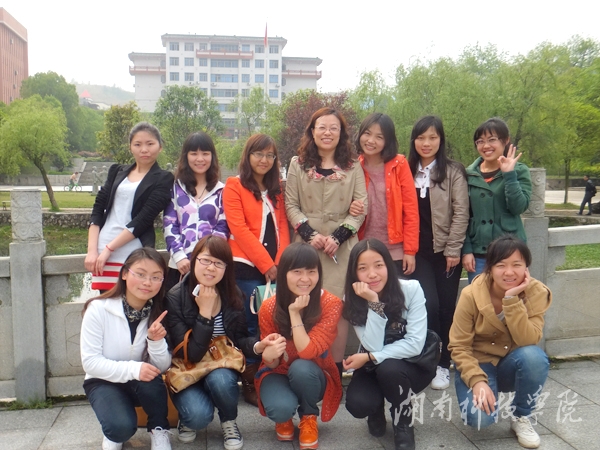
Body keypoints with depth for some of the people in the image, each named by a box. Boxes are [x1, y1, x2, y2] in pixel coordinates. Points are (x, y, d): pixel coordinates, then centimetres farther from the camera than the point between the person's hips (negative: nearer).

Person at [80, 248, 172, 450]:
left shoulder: (157, 314, -9)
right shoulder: (99, 309, -19)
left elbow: (162, 367, -10)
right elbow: (90, 362, -20)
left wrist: (156, 341, -30)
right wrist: (132, 369, -33)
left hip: (142, 384, 3)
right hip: (103, 382, -2)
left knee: (151, 378, -33)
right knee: (122, 426, -31)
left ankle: (159, 430, -7)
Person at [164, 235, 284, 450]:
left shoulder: (233, 295, -7)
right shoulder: (175, 298, -19)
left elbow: (239, 338, 0)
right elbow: (190, 354, -23)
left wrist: (259, 345, -22)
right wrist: (205, 312, -30)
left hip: (223, 369, 3)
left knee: (219, 379, -33)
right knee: (199, 415, -29)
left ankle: (229, 422, 1)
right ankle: (188, 418, 11)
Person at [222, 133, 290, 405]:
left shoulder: (276, 189, 18)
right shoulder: (234, 186, 1)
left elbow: (283, 227, 11)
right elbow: (238, 228, -8)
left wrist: (279, 263, -4)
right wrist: (266, 264, -11)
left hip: (275, 268, 5)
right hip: (247, 268, -4)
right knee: (253, 325, -2)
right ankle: (249, 383, 10)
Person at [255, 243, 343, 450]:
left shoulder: (330, 304, -21)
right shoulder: (269, 308, -17)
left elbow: (308, 352, -29)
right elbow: (272, 364, -10)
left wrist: (294, 312, -30)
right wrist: (268, 355, -34)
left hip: (313, 377, 0)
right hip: (279, 374, 0)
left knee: (301, 368, -34)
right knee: (281, 408, -31)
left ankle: (309, 418, -2)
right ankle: (284, 418, 10)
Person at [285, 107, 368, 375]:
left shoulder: (352, 167, 9)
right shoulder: (297, 164, 11)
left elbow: (361, 207, 3)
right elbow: (291, 205, 6)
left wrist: (338, 237, -9)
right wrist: (310, 234, -8)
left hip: (342, 247, 0)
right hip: (307, 245, 1)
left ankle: (336, 368, 6)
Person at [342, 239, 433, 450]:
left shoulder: (411, 289, -20)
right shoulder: (353, 299, -14)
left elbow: (415, 344, -23)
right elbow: (373, 346, -23)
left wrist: (369, 357, -25)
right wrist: (374, 303, -32)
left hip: (413, 364, -1)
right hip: (374, 368, 2)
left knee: (388, 368, -35)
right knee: (357, 404, -27)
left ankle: (404, 425, -5)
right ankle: (377, 411, 12)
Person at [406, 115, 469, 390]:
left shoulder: (453, 171, -2)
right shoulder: (407, 171, 7)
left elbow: (461, 213, -6)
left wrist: (453, 250, -10)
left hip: (446, 250, -1)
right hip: (418, 251, 1)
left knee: (446, 307, 5)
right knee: (429, 305, -10)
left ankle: (443, 364, 19)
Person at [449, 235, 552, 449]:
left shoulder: (536, 293, -15)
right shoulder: (471, 295, -19)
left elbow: (528, 341, -27)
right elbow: (459, 347, -15)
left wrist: (512, 299, -34)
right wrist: (477, 380, -28)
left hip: (513, 365, 2)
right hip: (478, 364, -2)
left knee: (534, 356, -33)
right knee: (479, 417, -28)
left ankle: (521, 417, -6)